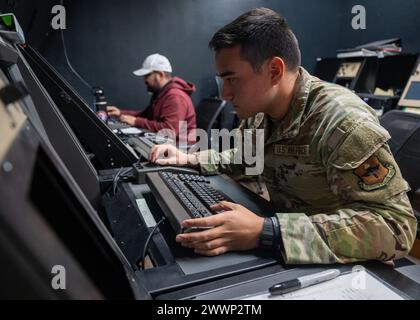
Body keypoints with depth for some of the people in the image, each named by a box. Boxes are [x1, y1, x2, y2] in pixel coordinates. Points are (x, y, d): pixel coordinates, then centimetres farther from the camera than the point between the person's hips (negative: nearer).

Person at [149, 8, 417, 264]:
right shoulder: (258, 111, -2)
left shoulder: (341, 120, -26)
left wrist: (265, 232, -38)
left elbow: (396, 225, -30)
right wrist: (189, 159, 1)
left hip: (340, 266, -6)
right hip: (282, 253, 6)